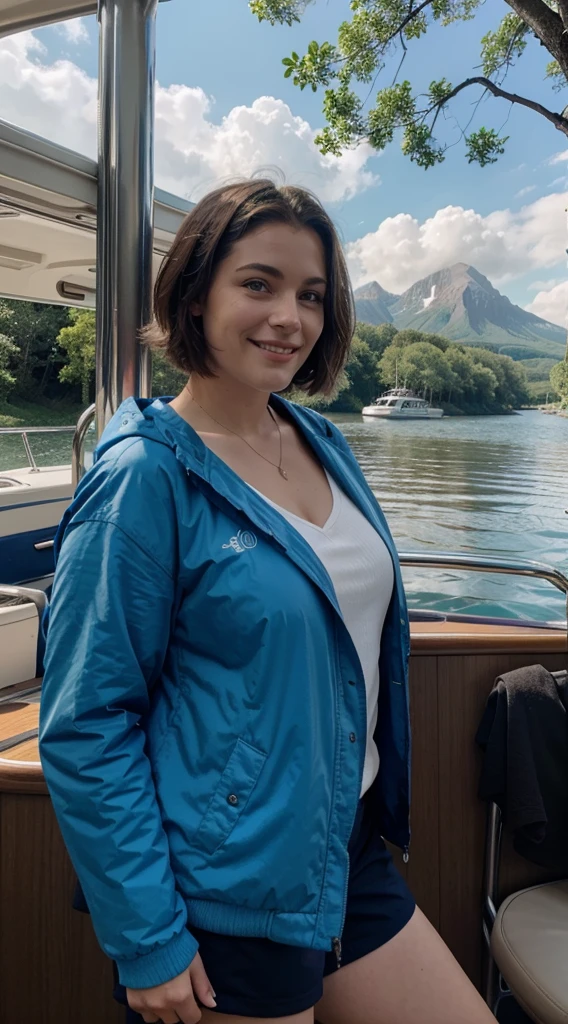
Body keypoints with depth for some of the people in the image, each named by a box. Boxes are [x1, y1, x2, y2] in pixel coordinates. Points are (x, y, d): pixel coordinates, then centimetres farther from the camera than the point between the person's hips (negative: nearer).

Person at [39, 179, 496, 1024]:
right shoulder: (145, 476, -19)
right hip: (222, 903, -6)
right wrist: (146, 943, -14)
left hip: (351, 853, 7)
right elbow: (85, 729, -17)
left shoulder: (323, 443, 3)